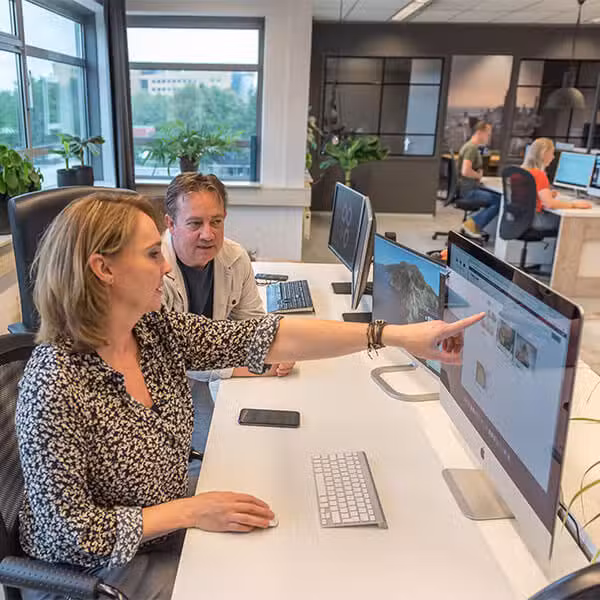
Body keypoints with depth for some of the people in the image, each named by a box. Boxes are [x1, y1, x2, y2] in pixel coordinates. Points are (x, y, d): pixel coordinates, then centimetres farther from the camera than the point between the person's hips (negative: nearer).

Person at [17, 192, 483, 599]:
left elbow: (271, 339, -15)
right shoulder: (56, 385, -29)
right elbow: (68, 530, -23)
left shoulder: (156, 331, -10)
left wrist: (396, 335, -18)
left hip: (168, 533, 6)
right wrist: (189, 510, -23)